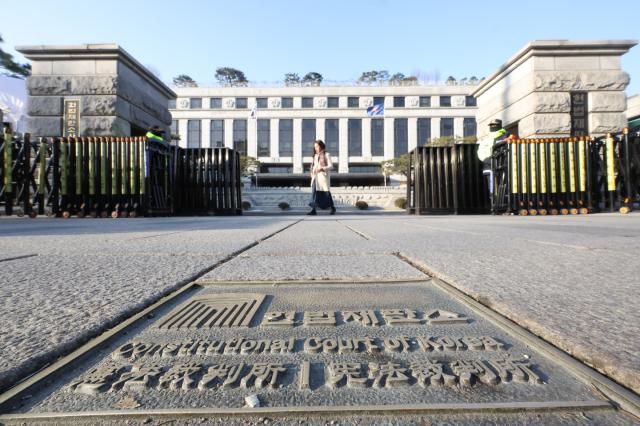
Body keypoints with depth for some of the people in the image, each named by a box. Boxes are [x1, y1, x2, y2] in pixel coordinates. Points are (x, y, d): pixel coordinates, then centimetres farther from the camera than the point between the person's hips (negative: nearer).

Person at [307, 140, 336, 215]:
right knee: (314, 193, -4)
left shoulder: (326, 155, -1)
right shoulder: (315, 156, 17)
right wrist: (312, 174, 6)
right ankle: (313, 210, -4)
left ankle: (333, 208, 18)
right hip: (315, 176, 6)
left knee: (326, 193, 1)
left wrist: (322, 168, -21)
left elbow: (331, 166, -7)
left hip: (323, 176, -5)